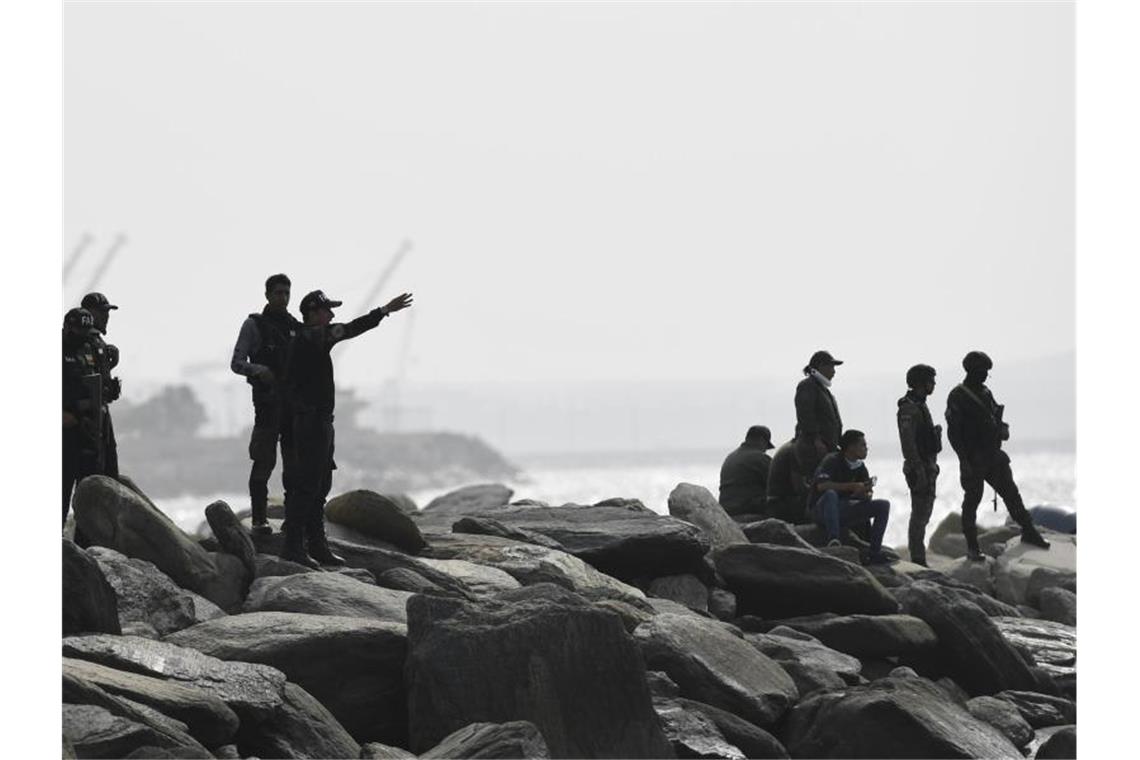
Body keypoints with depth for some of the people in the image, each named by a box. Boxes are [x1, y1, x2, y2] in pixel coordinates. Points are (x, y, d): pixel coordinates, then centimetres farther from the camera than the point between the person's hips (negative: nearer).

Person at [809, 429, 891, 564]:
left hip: (843, 511, 7)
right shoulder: (832, 461, -13)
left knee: (883, 505, -5)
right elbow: (821, 485, -29)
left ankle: (874, 553, -12)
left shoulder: (860, 467, 8)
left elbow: (867, 497, 10)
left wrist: (867, 493, -16)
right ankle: (833, 540, -49)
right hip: (822, 511, -7)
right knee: (830, 494, -40)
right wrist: (852, 486, -27)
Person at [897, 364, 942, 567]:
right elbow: (908, 441, -22)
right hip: (920, 468, -10)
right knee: (920, 514, -10)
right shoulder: (909, 408, -15)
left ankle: (918, 557, 18)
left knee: (924, 512, 13)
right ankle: (917, 559, -9)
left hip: (927, 466, 10)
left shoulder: (919, 405, 17)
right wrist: (919, 470, -25)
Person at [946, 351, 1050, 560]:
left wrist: (1002, 429, -2)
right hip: (973, 460, -7)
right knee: (972, 500, 1)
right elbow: (953, 431, -15)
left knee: (1011, 493, 7)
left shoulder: (985, 393, 12)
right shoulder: (957, 397, -11)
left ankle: (1029, 532, 15)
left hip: (993, 456, 7)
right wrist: (964, 460, -21)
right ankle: (972, 547, 8)